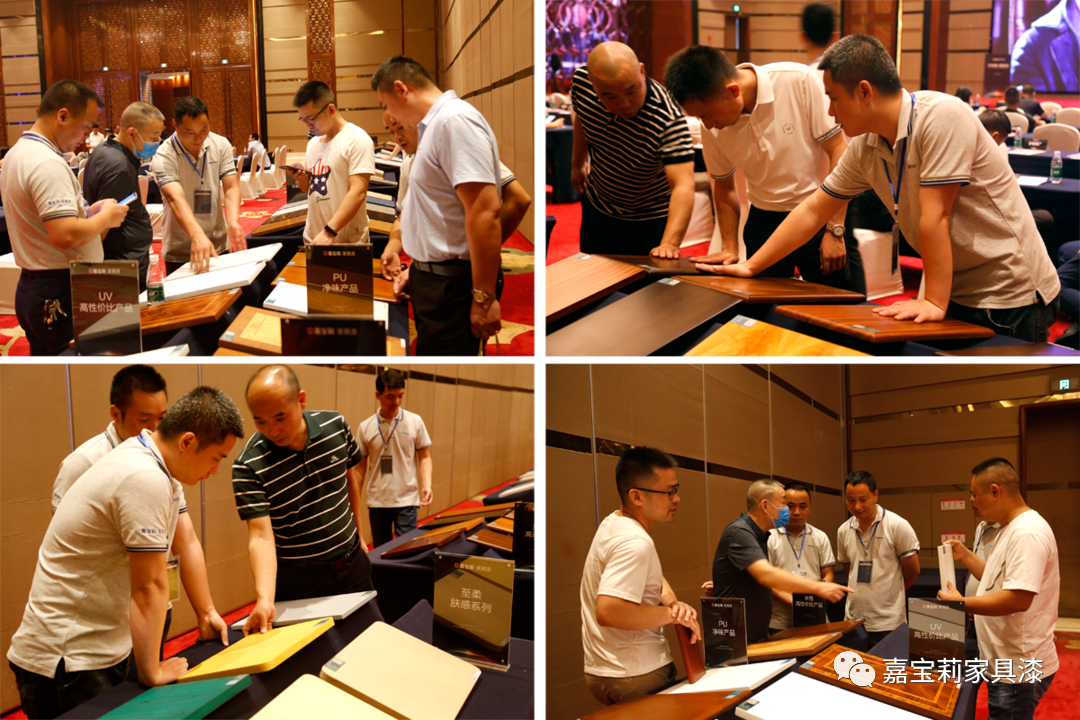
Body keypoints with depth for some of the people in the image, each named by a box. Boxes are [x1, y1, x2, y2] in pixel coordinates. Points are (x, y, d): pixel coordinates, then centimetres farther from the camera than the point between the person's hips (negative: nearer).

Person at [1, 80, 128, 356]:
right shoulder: (48, 164, -20)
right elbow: (66, 235, -28)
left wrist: (88, 212, 14)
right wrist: (105, 218, -11)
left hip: (29, 288, 11)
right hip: (60, 297, -10)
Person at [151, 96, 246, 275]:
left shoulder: (221, 145, -2)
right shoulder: (164, 157, -16)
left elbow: (231, 188, -8)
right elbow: (176, 199, -30)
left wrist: (233, 223, -29)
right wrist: (197, 235, -47)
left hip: (219, 247, 4)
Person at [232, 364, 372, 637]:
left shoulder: (335, 425, -9)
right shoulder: (248, 466, -22)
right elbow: (261, 536, -27)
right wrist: (264, 599, -40)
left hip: (352, 565, 4)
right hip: (298, 581, -4)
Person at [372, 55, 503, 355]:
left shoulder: (455, 120, -17)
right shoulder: (435, 124, 15)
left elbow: (484, 212, -24)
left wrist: (484, 297, -25)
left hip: (453, 283, -10)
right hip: (433, 275, 10)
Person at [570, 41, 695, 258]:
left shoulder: (668, 117, -36)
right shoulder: (581, 81, -22)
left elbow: (683, 186, -43)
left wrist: (669, 243, -57)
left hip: (649, 222, -4)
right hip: (596, 210, 5)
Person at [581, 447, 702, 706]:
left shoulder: (612, 523, 8)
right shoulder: (635, 543, -23)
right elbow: (608, 611, -35)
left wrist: (673, 602, 1)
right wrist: (673, 614, -22)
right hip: (634, 678, -9)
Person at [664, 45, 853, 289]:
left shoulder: (800, 81, -18)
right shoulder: (712, 128, -6)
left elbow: (839, 152, -14)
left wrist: (835, 231, -15)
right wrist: (730, 248, 3)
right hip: (764, 221, 3)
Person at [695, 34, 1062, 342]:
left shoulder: (941, 117, -21)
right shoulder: (864, 148, 2)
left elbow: (933, 217, -24)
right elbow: (812, 211, 10)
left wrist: (935, 304, -25)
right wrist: (750, 266, 12)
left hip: (1010, 295, -7)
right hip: (957, 293, 7)